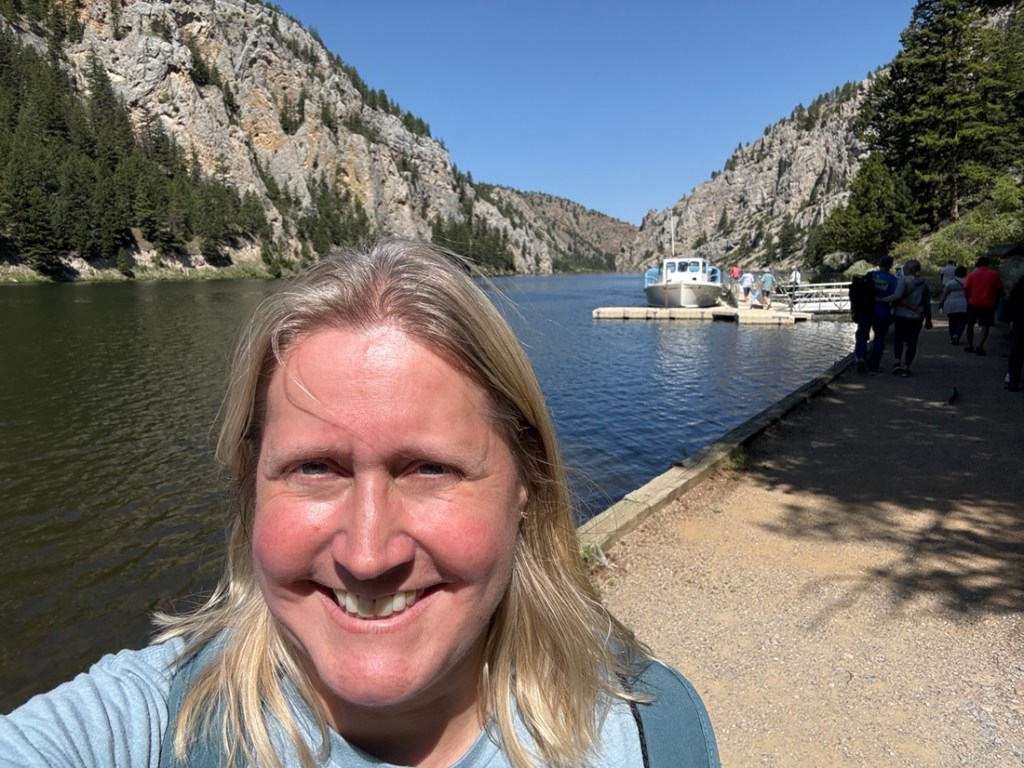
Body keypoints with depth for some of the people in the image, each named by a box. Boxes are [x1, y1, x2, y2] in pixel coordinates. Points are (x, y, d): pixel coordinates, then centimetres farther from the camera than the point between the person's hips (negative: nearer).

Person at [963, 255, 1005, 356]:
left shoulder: (973, 273, 0)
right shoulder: (994, 274, 3)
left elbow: (966, 289, -5)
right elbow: (999, 290, 4)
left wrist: (968, 300, 9)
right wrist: (995, 303, 14)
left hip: (973, 303, 0)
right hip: (988, 304, 0)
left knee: (970, 325, 15)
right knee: (985, 327, -1)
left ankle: (970, 345, 17)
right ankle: (980, 346, -18)